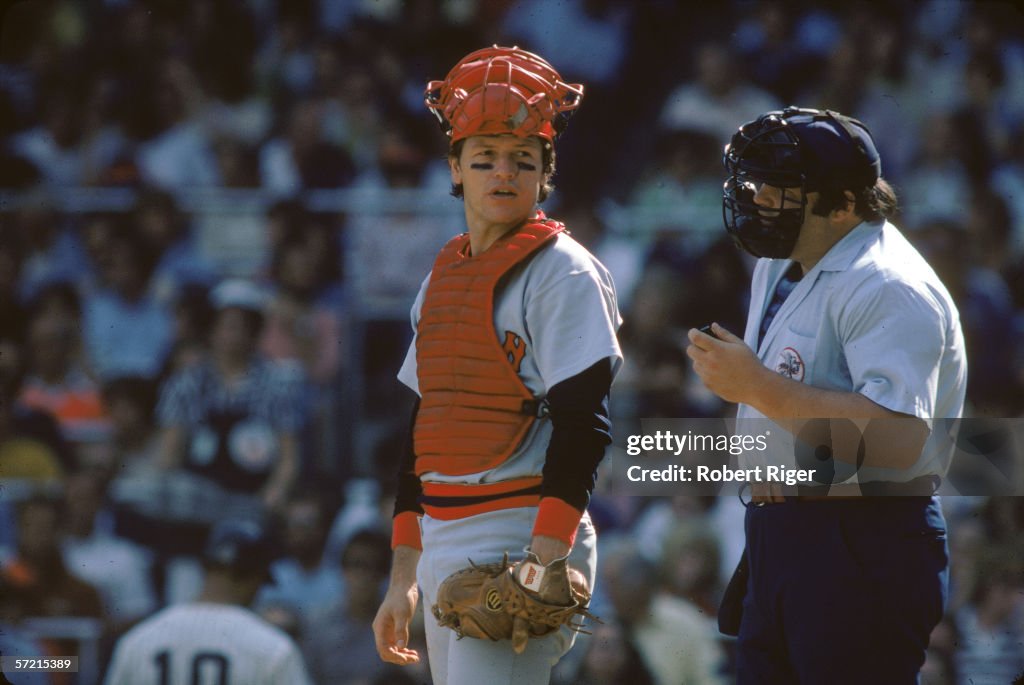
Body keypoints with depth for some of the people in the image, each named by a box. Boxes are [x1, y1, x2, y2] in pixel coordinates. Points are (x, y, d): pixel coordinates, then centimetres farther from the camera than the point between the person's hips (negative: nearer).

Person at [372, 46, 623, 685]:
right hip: (441, 544, 8)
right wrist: (403, 577, 19)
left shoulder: (560, 271, -6)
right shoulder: (443, 277, 17)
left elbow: (582, 424, -13)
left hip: (522, 534, -8)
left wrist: (542, 566, -22)